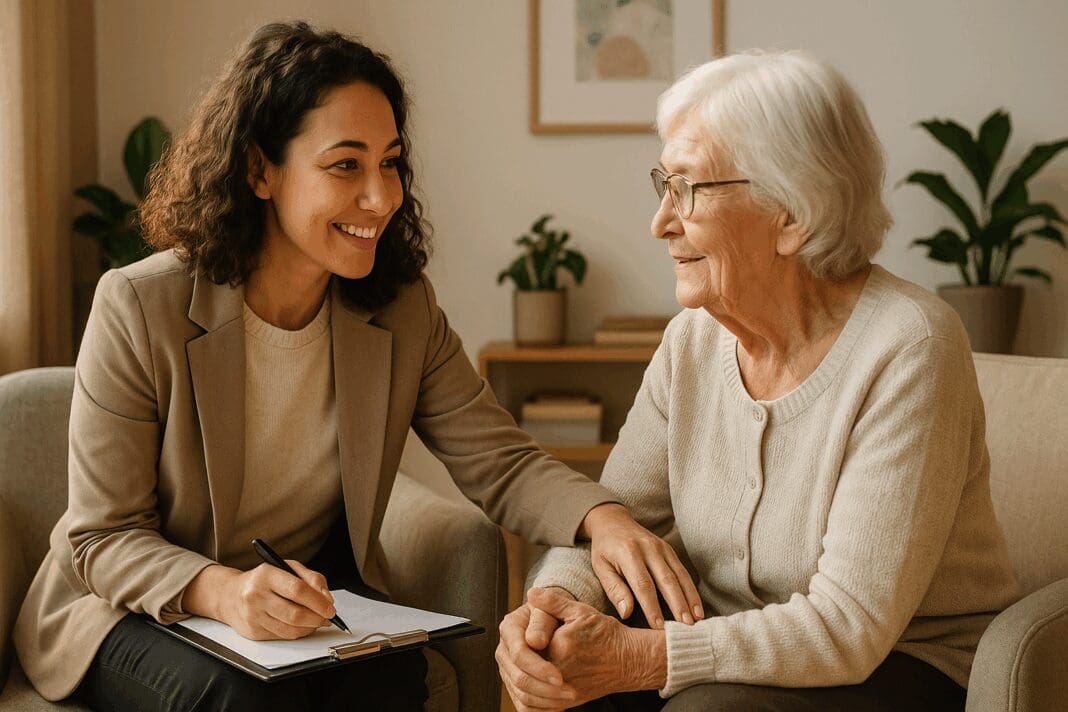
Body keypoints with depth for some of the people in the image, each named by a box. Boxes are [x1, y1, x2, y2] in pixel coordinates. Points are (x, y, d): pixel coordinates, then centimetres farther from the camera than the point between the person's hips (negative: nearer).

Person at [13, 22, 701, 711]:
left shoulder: (404, 311, -6)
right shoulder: (137, 309, -18)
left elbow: (498, 461, -9)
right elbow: (103, 538, -15)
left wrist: (604, 518, -31)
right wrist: (220, 591, -36)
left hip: (315, 599, 3)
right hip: (140, 609, -2)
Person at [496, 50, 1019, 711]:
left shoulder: (908, 350, -22)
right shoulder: (694, 339, -1)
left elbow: (848, 627, -25)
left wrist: (638, 658, -31)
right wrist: (554, 601, -22)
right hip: (739, 655, 5)